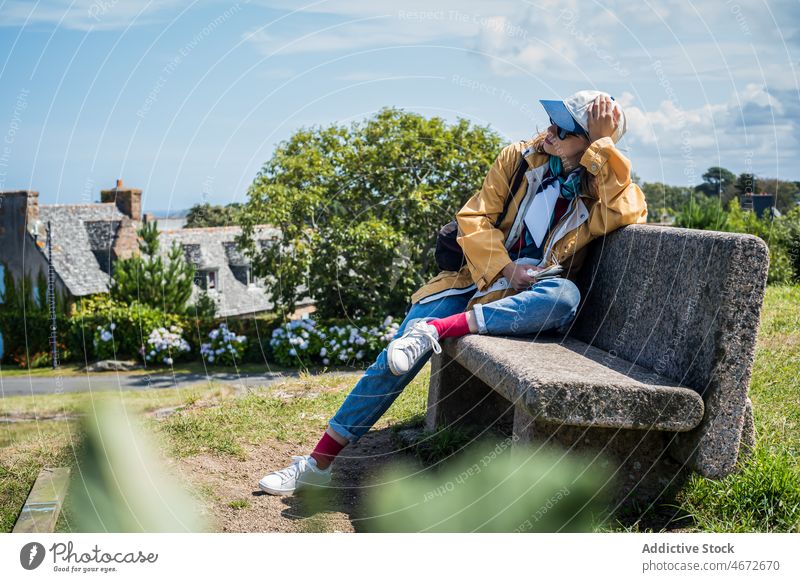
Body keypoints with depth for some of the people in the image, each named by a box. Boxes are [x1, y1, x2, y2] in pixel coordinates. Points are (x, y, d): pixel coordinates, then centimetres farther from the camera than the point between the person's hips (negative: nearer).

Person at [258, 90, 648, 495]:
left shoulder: (605, 186, -1)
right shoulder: (520, 158, 2)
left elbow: (627, 216, -25)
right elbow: (473, 219, -1)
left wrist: (603, 145, -19)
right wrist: (506, 268, -15)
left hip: (529, 300, -1)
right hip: (481, 278, 1)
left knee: (565, 296, -38)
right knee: (402, 353, -18)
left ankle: (434, 330, -35)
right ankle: (318, 463, -12)